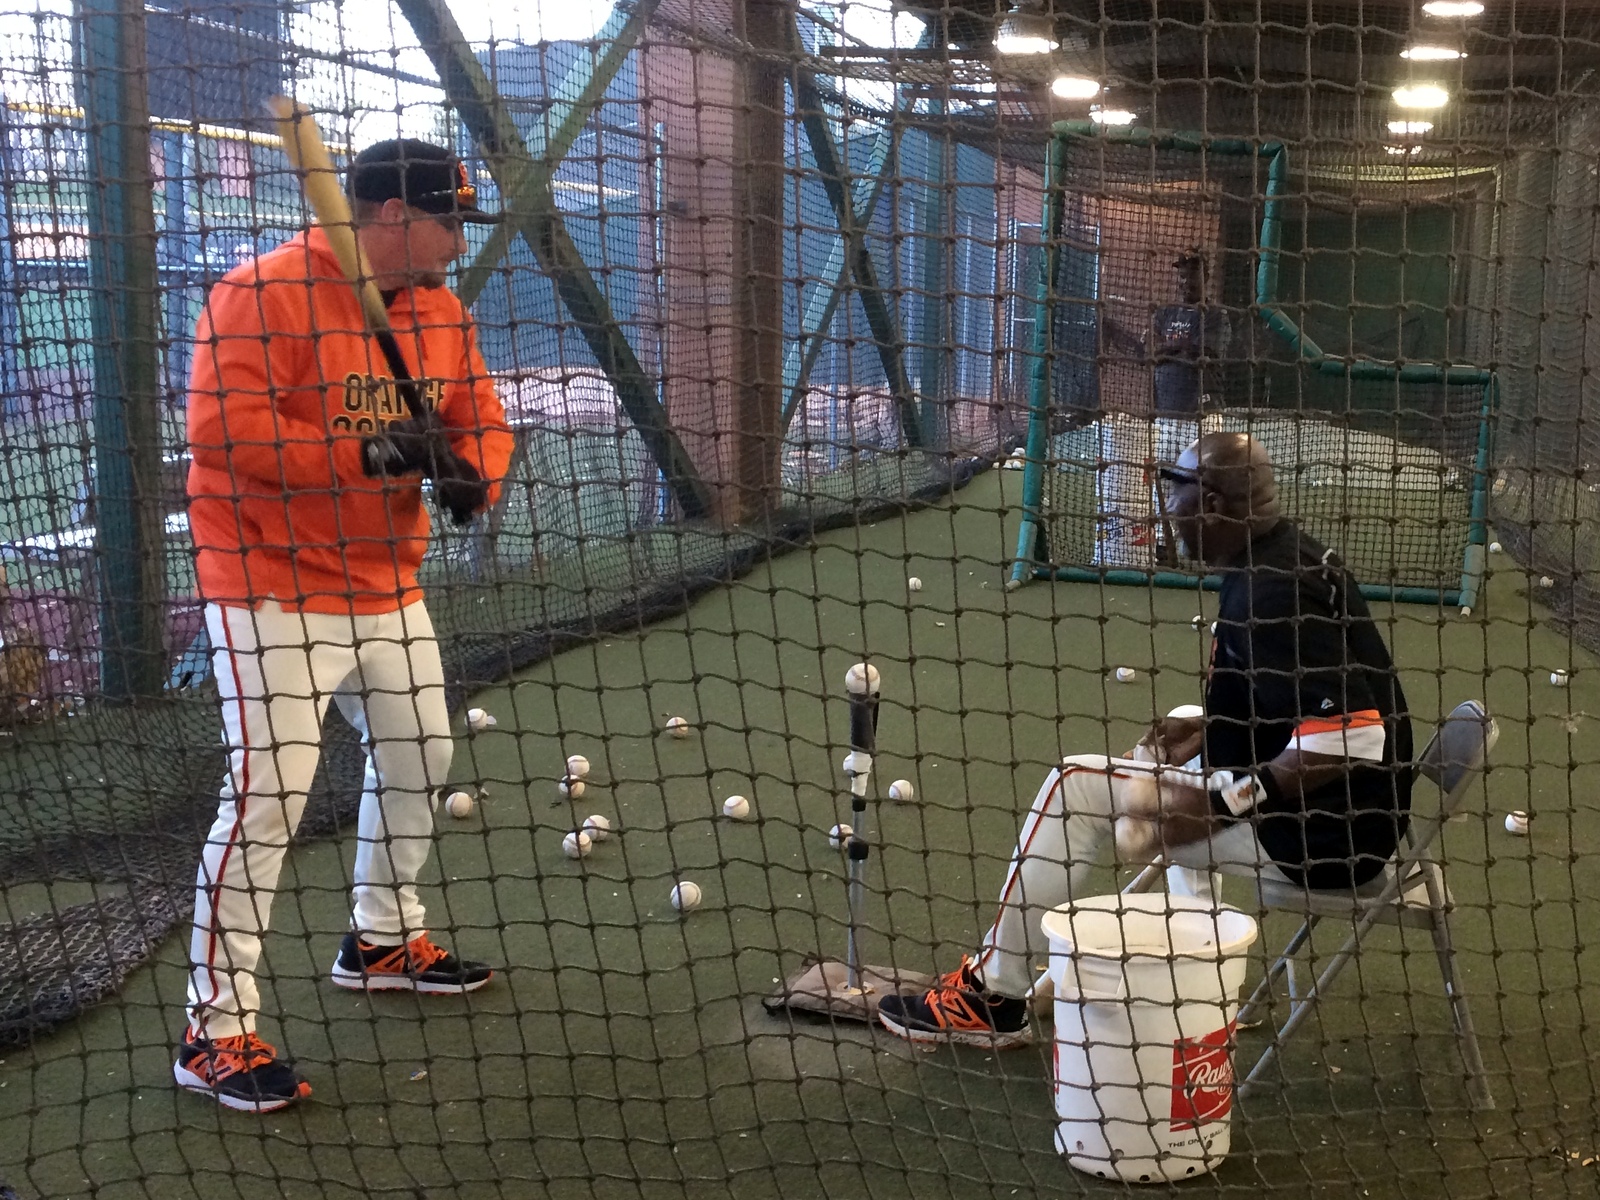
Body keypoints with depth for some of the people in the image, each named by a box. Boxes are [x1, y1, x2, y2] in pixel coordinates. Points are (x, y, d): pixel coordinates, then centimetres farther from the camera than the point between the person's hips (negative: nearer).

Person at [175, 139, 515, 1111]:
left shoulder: (441, 310, 7)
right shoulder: (264, 295, -18)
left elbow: (480, 419, 12)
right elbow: (221, 430, -26)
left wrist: (471, 475, -11)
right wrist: (362, 455, -30)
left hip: (387, 592, 9)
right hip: (274, 597, -9)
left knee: (420, 757, 20)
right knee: (269, 795, -13)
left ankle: (383, 938, 42)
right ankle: (217, 1029, -3)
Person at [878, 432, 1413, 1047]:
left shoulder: (1268, 593, -23)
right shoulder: (1289, 554, 7)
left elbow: (1350, 737, -30)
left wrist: (1220, 802, -24)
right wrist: (1207, 728, 11)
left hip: (1323, 830, -10)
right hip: (1355, 816, 10)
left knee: (1078, 785, -9)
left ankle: (992, 997, 2)